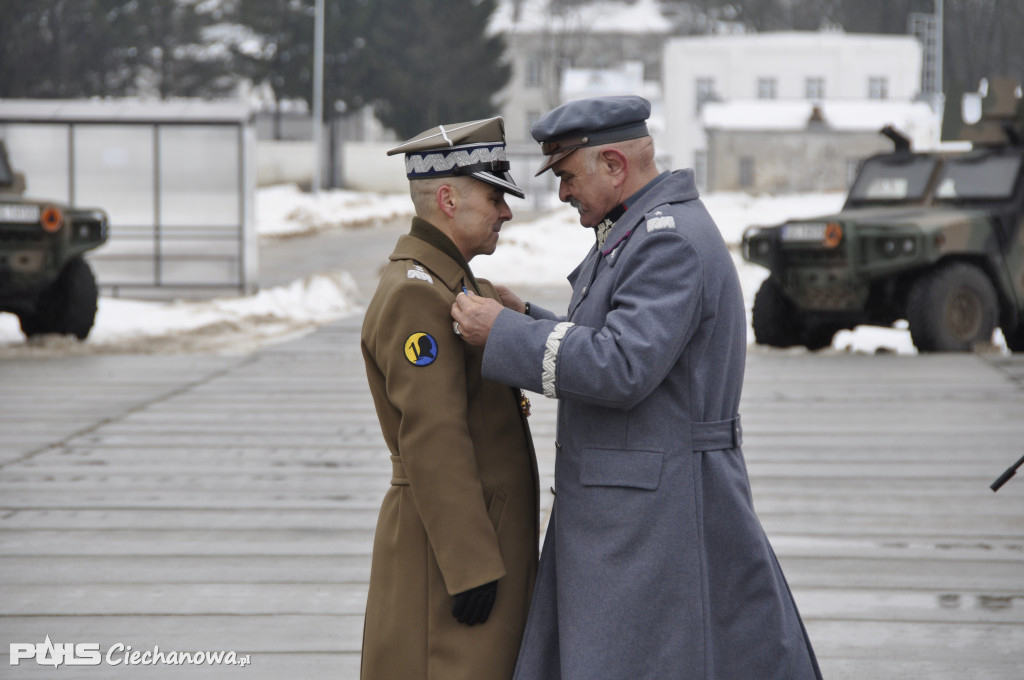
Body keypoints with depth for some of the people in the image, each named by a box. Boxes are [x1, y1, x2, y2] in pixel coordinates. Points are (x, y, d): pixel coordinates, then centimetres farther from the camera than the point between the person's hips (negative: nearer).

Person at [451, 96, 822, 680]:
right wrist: (527, 320, 13)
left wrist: (504, 334, -18)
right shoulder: (649, 232, 16)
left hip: (658, 516, -10)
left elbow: (622, 368, -26)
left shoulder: (672, 240, -17)